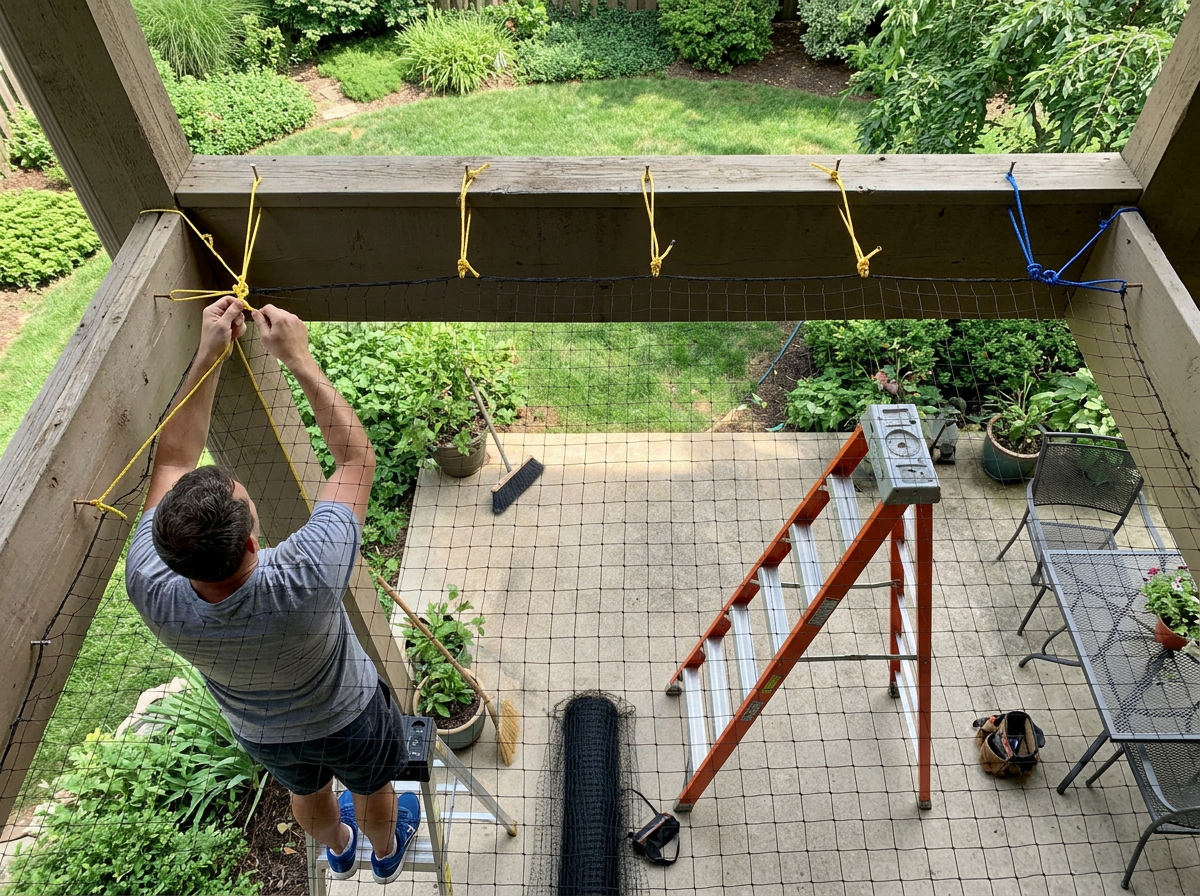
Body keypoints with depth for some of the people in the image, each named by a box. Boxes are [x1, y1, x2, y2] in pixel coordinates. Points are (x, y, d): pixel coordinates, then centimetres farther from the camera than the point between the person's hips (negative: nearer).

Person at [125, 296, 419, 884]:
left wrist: (207, 357, -26)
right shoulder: (305, 581, -48)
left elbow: (172, 459, -24)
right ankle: (385, 851, 65)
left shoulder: (151, 590, -38)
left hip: (261, 735, 3)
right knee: (373, 789, 32)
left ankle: (338, 848, 69)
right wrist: (297, 356, -34)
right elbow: (357, 456, -36)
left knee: (307, 792, 37)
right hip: (348, 719, -3)